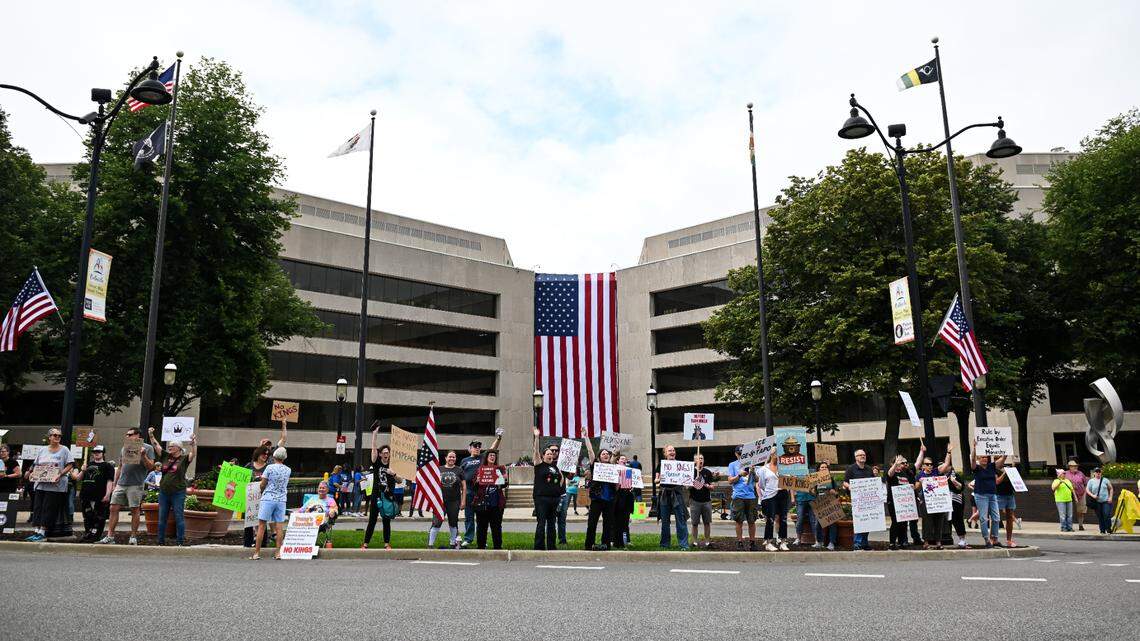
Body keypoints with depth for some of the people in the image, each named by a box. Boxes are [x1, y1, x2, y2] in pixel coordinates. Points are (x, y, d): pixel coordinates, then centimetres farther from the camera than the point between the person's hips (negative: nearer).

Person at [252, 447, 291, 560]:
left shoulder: (270, 467, -7)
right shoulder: (288, 470, 6)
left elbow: (262, 485, -3)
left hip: (268, 499, -4)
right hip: (281, 500, 4)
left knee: (261, 526, 2)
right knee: (279, 527, 4)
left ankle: (257, 552, 3)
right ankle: (278, 552, 4)